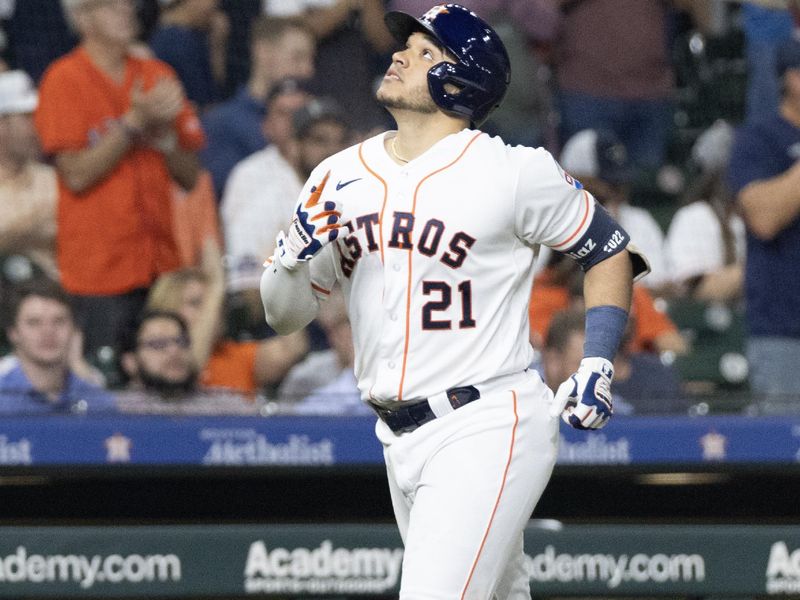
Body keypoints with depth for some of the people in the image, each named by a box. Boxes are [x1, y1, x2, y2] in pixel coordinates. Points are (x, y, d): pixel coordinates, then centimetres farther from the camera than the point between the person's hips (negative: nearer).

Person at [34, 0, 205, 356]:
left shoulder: (157, 76, 12)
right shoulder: (65, 80, -3)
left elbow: (189, 177, 13)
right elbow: (76, 176, -11)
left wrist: (163, 132, -6)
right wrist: (135, 123, -13)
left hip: (161, 265, 5)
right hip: (99, 269, -5)